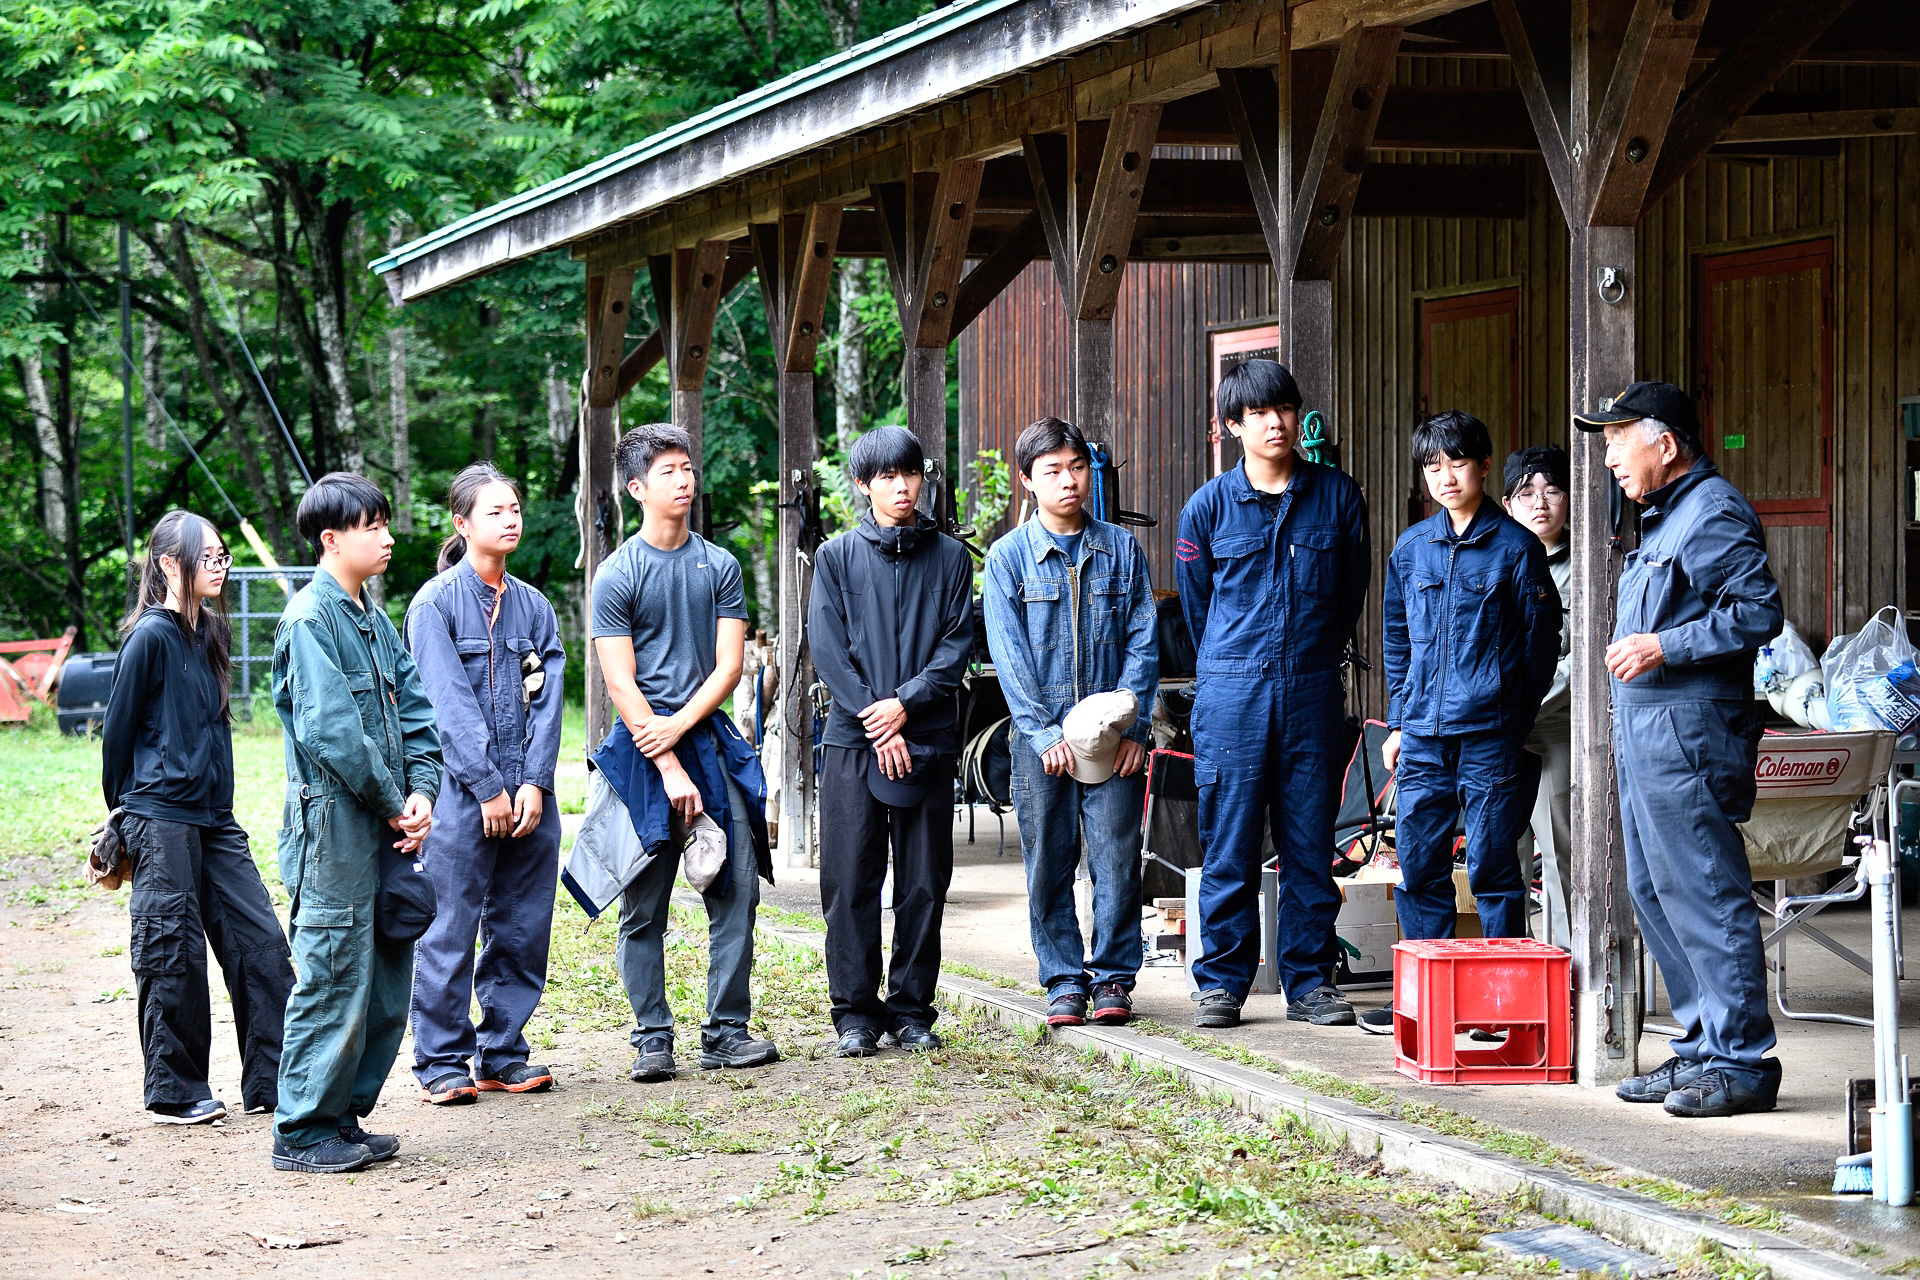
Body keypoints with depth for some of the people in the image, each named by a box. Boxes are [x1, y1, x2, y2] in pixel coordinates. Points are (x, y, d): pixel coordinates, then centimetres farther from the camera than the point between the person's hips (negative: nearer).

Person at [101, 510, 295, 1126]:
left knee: (259, 941, 4)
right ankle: (175, 1093, 10)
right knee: (173, 953, 0)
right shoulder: (150, 636, -11)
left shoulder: (208, 633, 12)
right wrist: (123, 812, 5)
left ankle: (272, 1080, 9)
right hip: (162, 818, -7)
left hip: (214, 818, 7)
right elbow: (118, 728, -5)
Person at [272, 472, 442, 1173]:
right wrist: (393, 804, -12)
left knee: (387, 982, 11)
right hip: (335, 825, -9)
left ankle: (344, 1117, 22)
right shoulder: (311, 617, -11)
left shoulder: (374, 618, 16)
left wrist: (421, 791, -2)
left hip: (384, 826, 9)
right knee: (335, 980, -5)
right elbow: (330, 730, -18)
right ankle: (302, 1133, 3)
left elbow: (413, 709, 14)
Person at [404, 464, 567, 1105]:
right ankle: (441, 1061, 7)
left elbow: (546, 700, 6)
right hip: (462, 793, -5)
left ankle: (502, 1053, 18)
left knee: (523, 928, 7)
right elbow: (450, 706, -10)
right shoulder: (436, 603, -3)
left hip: (528, 794, 5)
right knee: (451, 931, -2)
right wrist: (489, 788, -14)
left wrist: (533, 783, -7)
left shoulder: (533, 606, 12)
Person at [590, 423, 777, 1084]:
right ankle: (652, 1039, 6)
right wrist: (669, 770, -13)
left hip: (710, 739, 3)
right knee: (644, 907, -1)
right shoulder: (617, 576, -1)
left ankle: (727, 1031, 7)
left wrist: (679, 728, -11)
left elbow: (728, 666, 4)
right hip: (644, 751, -3)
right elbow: (622, 686, -7)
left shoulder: (719, 566, 9)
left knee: (736, 892, 0)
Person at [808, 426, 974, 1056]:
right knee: (850, 883, -2)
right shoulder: (837, 556, 6)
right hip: (853, 741, -1)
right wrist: (876, 725, -9)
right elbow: (829, 650, 0)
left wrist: (906, 702, -12)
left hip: (927, 739, 1)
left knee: (924, 885, 3)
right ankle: (856, 1012, 6)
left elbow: (958, 644, 2)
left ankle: (913, 1010, 12)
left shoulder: (949, 557, 9)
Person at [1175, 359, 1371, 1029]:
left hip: (1312, 690, 1)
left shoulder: (1337, 495, 5)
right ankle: (1222, 983, 8)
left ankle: (1310, 981, 13)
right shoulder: (1209, 506, 2)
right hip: (1232, 692, -1)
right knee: (1229, 844, 0)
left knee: (1310, 844, 4)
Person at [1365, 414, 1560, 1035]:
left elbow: (1541, 642, 1)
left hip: (1490, 734, -4)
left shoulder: (1516, 547, -2)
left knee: (1491, 867, -1)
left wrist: (1514, 720, -1)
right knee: (1418, 865, 6)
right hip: (1423, 733, 4)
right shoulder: (1411, 548, 11)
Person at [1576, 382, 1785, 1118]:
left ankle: (1741, 1062, -6)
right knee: (1653, 892, 12)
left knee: (1705, 894, -9)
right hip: (1645, 731, 11)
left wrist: (1666, 647, -20)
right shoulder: (1663, 519, 21)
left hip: (1687, 734, -11)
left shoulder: (1713, 513, -11)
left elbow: (1760, 610, -19)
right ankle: (1701, 1048, 18)